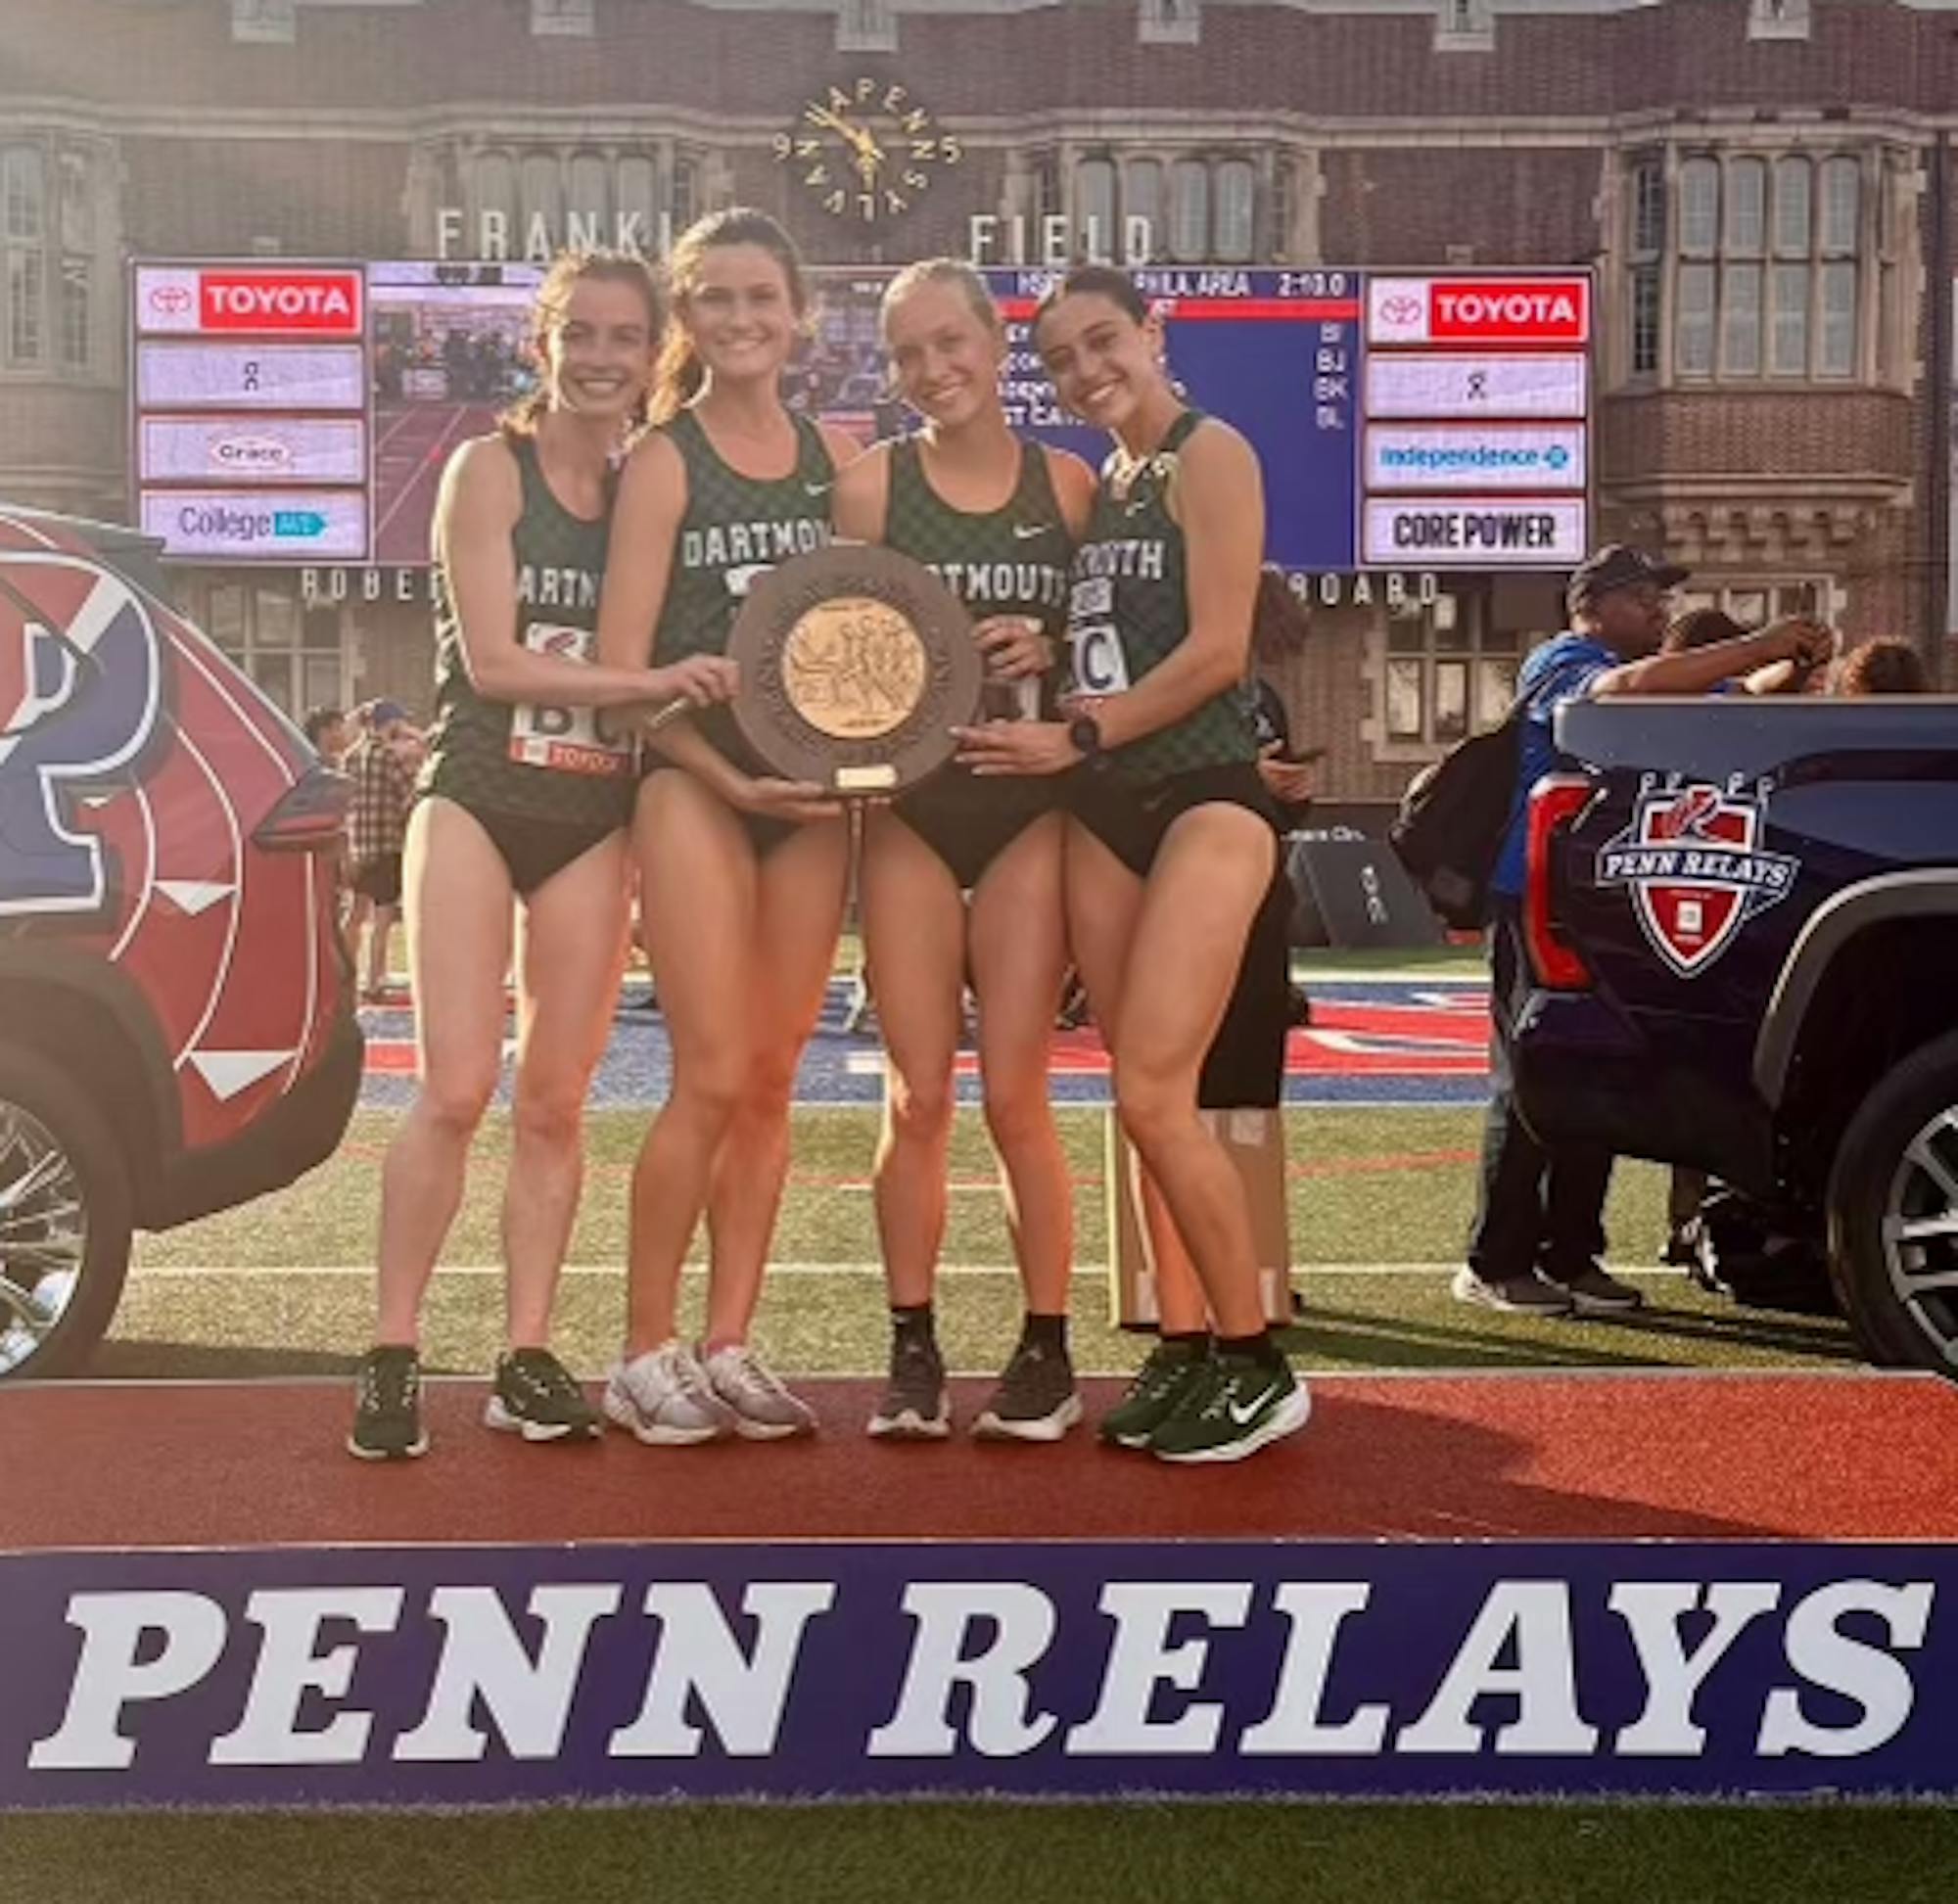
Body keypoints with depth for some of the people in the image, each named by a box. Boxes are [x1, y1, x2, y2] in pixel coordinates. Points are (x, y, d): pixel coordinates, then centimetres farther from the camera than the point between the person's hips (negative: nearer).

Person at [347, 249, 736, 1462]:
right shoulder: (489, 468, -2)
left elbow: (671, 654, 12)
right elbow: (491, 660, -13)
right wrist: (654, 681, -22)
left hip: (596, 823, 4)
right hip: (477, 802, -4)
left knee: (556, 1102, 5)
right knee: (455, 1088, -11)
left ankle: (527, 1358, 13)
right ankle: (395, 1357, -1)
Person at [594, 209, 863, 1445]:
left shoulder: (837, 454, 11)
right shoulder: (662, 461, -1)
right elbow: (621, 664, -7)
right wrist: (728, 776, -16)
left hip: (813, 790, 5)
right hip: (694, 783, -4)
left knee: (771, 1081, 6)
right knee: (713, 1079, -9)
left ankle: (729, 1346, 15)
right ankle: (647, 1354, 4)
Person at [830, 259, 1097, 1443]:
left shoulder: (1069, 484, 4)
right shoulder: (870, 487, 2)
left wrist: (1051, 653, -11)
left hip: (1031, 811, 0)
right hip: (911, 812, 0)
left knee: (1015, 1095, -1)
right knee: (918, 1099, 1)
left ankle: (1047, 1350, 11)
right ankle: (913, 1353, 13)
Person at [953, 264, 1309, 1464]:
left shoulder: (1211, 455, -4)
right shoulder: (1095, 487, 18)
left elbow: (1218, 651, -13)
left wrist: (1077, 737, -13)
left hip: (1207, 800, -7)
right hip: (1104, 812, 7)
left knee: (1155, 1096, -13)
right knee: (1143, 1103, 5)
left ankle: (1257, 1366, -1)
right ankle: (1186, 1348, 14)